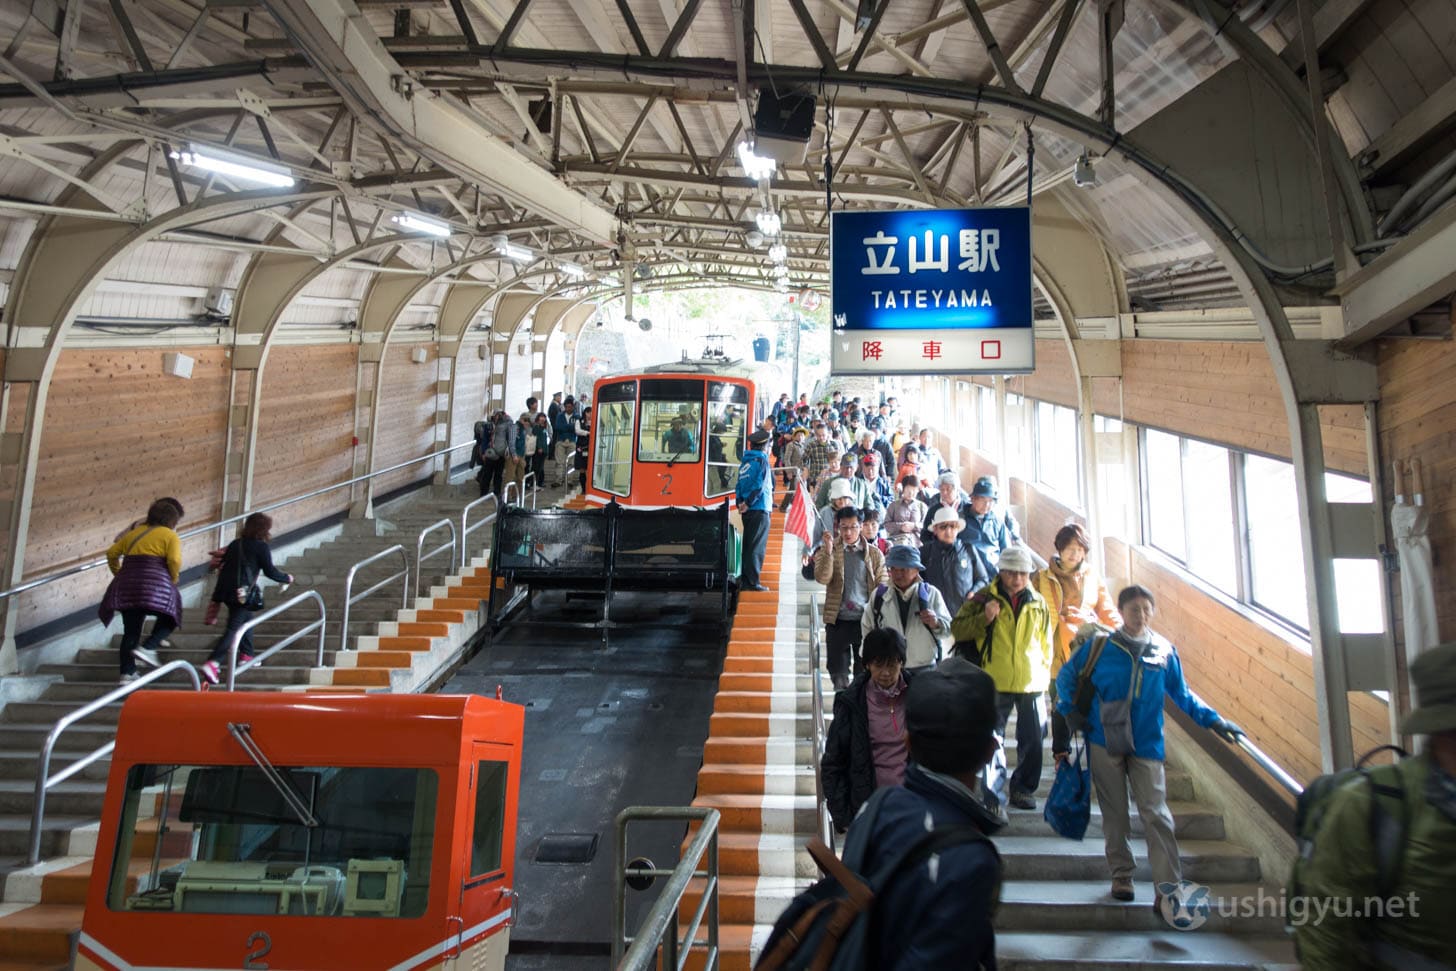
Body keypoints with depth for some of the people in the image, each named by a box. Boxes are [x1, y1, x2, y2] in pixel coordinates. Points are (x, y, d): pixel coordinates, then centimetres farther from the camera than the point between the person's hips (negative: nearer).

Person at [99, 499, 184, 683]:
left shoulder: (134, 532, 21)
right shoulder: (170, 536, 3)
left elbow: (112, 553, 18)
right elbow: (174, 561, -12)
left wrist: (119, 575, 26)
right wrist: (173, 580, 3)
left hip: (127, 585, 6)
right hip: (155, 583, -6)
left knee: (130, 630, 10)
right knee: (169, 618, 12)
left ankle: (127, 673, 10)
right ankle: (147, 648, -11)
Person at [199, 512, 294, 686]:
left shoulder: (235, 544, 16)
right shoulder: (261, 547, -3)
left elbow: (222, 566, 20)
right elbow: (270, 572, -3)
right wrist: (287, 578, 13)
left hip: (225, 590, 8)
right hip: (243, 592, -8)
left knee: (247, 618, 26)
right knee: (234, 628, -9)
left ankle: (246, 655, 31)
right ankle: (213, 663, -21)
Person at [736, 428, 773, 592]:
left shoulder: (745, 461, 13)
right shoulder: (761, 460, -9)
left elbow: (740, 484, 10)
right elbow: (759, 485, -17)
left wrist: (740, 503, 5)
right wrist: (748, 503, -13)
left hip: (747, 510, 7)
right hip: (759, 509, -7)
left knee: (748, 544, 13)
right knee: (757, 546, -4)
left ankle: (745, 581, 16)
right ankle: (752, 582, -5)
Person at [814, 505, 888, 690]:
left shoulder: (875, 553, 2)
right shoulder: (828, 550, 1)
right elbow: (822, 578, -14)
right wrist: (828, 551, -26)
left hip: (866, 621, 0)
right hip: (838, 621, 0)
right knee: (838, 674, 7)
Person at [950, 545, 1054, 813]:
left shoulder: (1038, 603, 7)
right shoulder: (984, 598, -2)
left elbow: (1046, 643, 17)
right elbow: (957, 629, -4)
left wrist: (1044, 675, 12)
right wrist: (984, 618, -19)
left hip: (1031, 682, 3)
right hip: (996, 682, -3)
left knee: (1032, 740, 12)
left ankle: (1024, 789, 30)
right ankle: (995, 797, 5)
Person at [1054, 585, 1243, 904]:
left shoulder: (1165, 651, 3)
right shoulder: (1099, 646, -1)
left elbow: (1181, 695, 14)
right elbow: (1066, 676, 9)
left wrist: (1213, 720, 7)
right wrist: (1068, 710, -2)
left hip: (1147, 745, 1)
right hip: (1105, 743, 0)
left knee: (1156, 815, -5)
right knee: (1114, 813, 9)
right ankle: (1121, 875, 23)